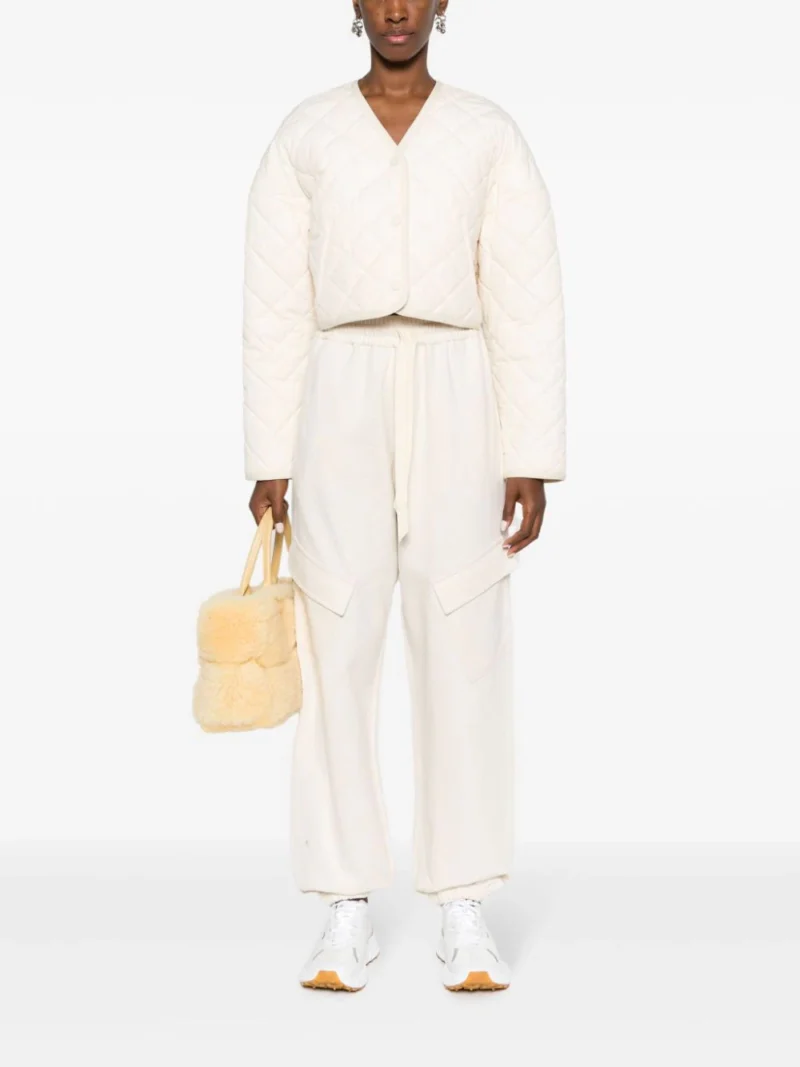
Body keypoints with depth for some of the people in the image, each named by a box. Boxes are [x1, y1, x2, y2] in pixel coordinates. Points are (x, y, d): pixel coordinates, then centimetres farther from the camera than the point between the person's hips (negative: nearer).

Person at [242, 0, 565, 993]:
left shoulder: (491, 136, 8)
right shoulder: (303, 136, 9)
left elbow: (528, 306, 4)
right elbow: (276, 307, 6)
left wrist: (530, 461, -3)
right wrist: (269, 462, 0)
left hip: (454, 409, 0)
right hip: (339, 410, 0)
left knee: (464, 655, -2)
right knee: (336, 655, -2)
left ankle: (464, 913, 8)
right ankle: (347, 912, 9)